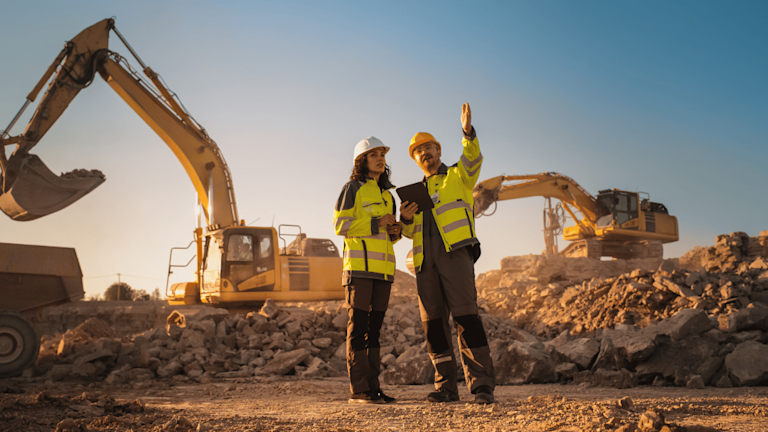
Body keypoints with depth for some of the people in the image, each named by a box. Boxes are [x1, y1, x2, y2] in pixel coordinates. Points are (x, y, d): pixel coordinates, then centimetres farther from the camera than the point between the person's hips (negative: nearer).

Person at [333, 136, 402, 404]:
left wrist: (396, 231, 5)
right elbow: (340, 225, -8)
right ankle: (358, 390, -8)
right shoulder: (352, 188, 2)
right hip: (359, 264, -7)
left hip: (382, 267, 7)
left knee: (374, 326, 6)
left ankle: (372, 386, 9)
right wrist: (377, 223, -13)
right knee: (358, 324, -8)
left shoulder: (387, 195, 22)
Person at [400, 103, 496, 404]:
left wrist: (468, 132, -26)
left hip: (455, 253, -6)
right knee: (433, 323, 2)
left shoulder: (458, 176, 13)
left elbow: (473, 160, -10)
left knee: (466, 317, -13)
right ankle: (446, 386, 7)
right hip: (425, 260, 6)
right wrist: (405, 218, 2)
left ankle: (481, 383, -11)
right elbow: (411, 232, 24)